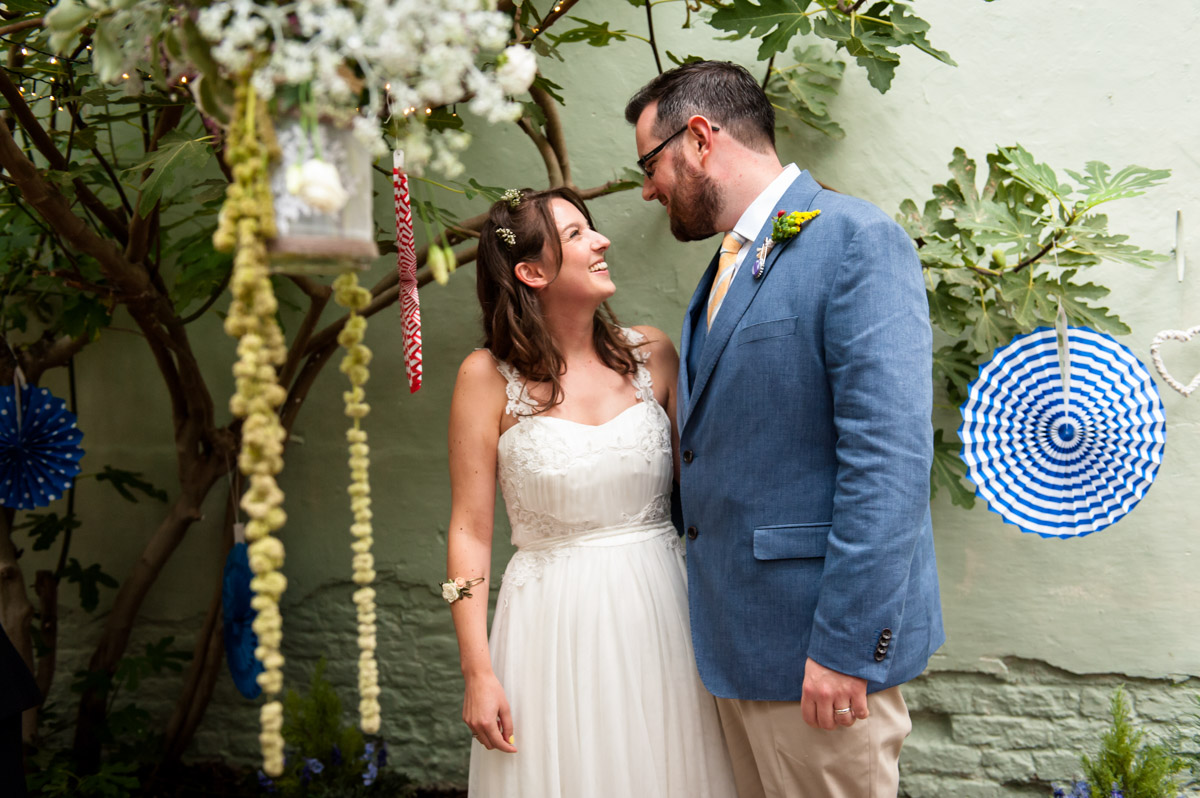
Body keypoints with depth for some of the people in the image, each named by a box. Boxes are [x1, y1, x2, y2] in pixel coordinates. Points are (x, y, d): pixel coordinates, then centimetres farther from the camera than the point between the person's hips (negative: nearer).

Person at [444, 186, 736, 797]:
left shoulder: (650, 352, 2)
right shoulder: (489, 376, -5)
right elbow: (469, 531, -4)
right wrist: (478, 673, -7)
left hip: (658, 614, 3)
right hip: (553, 626, -3)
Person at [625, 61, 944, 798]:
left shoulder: (857, 240, -13)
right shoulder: (724, 271, 16)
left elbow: (889, 456, -20)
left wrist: (845, 645, -22)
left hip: (817, 638, -8)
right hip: (735, 639, 8)